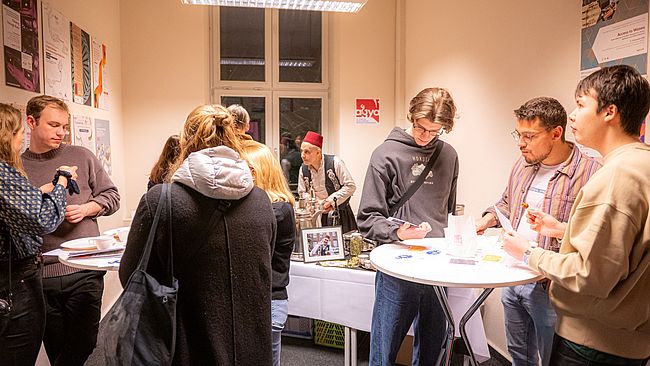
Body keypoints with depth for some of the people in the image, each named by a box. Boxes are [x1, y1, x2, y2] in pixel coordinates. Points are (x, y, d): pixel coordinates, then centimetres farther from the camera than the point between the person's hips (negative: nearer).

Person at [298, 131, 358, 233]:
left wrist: (331, 201, -17)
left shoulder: (335, 162, -14)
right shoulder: (303, 169, -1)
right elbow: (302, 193, 11)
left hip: (341, 214, -3)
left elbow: (350, 186, -12)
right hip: (319, 216, 3)